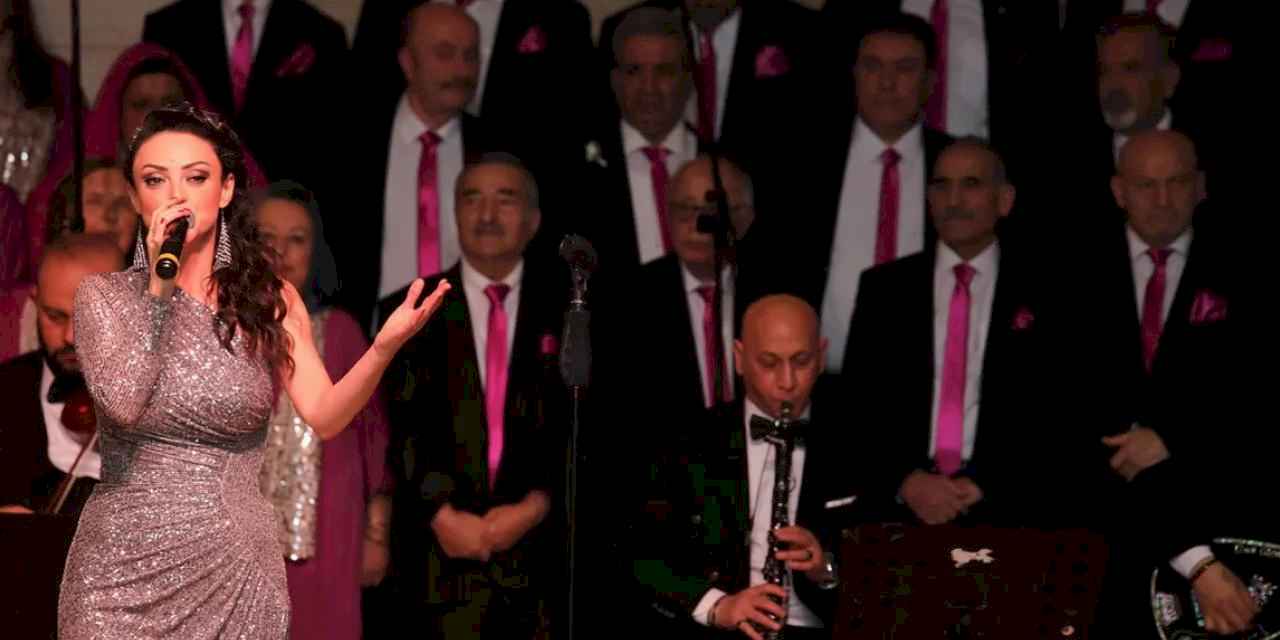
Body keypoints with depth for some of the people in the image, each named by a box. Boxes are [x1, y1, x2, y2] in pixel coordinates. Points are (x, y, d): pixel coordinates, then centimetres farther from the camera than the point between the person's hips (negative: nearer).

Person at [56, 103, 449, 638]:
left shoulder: (267, 300, 2)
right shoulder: (102, 297, 0)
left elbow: (324, 416, -9)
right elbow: (122, 403, -16)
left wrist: (383, 348, -27)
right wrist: (158, 287, -12)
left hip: (232, 562, 1)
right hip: (122, 561, -1)